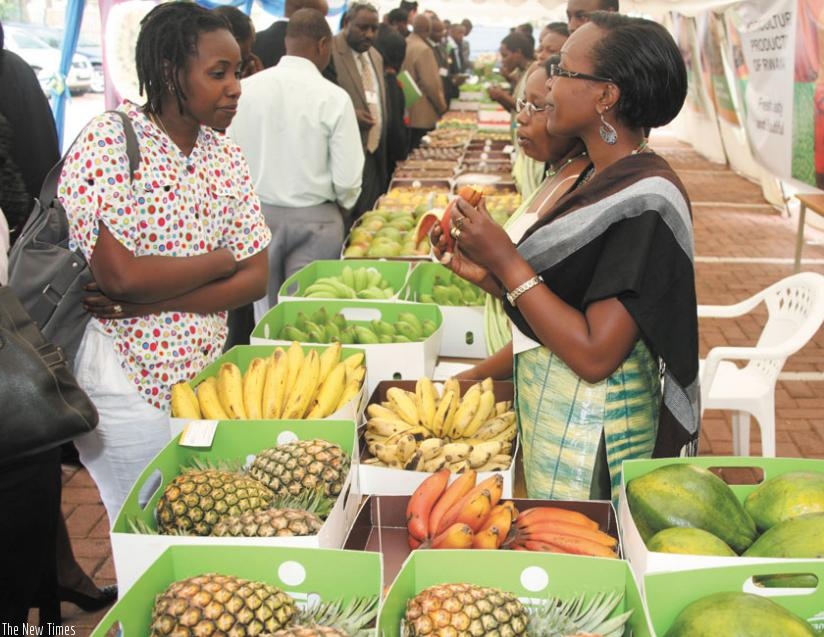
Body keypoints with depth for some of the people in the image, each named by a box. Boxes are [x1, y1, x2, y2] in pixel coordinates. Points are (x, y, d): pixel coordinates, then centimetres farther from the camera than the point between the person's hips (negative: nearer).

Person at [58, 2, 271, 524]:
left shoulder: (226, 157, 3)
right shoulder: (108, 144, -16)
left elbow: (255, 279, -3)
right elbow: (121, 275, -25)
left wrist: (147, 301, -16)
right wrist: (219, 260, -10)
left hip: (203, 376, 6)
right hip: (127, 380, -5)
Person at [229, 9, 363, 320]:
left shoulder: (245, 89, -6)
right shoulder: (333, 97, -13)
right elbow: (347, 178, -12)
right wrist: (342, 206, 10)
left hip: (257, 214, 3)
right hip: (313, 220, -3)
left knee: (265, 316, 15)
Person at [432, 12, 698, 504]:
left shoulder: (646, 200, -21)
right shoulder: (600, 177, 7)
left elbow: (594, 355, -25)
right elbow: (561, 306, 9)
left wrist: (508, 263, -21)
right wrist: (485, 274, -3)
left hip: (593, 425, -8)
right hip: (552, 406, 8)